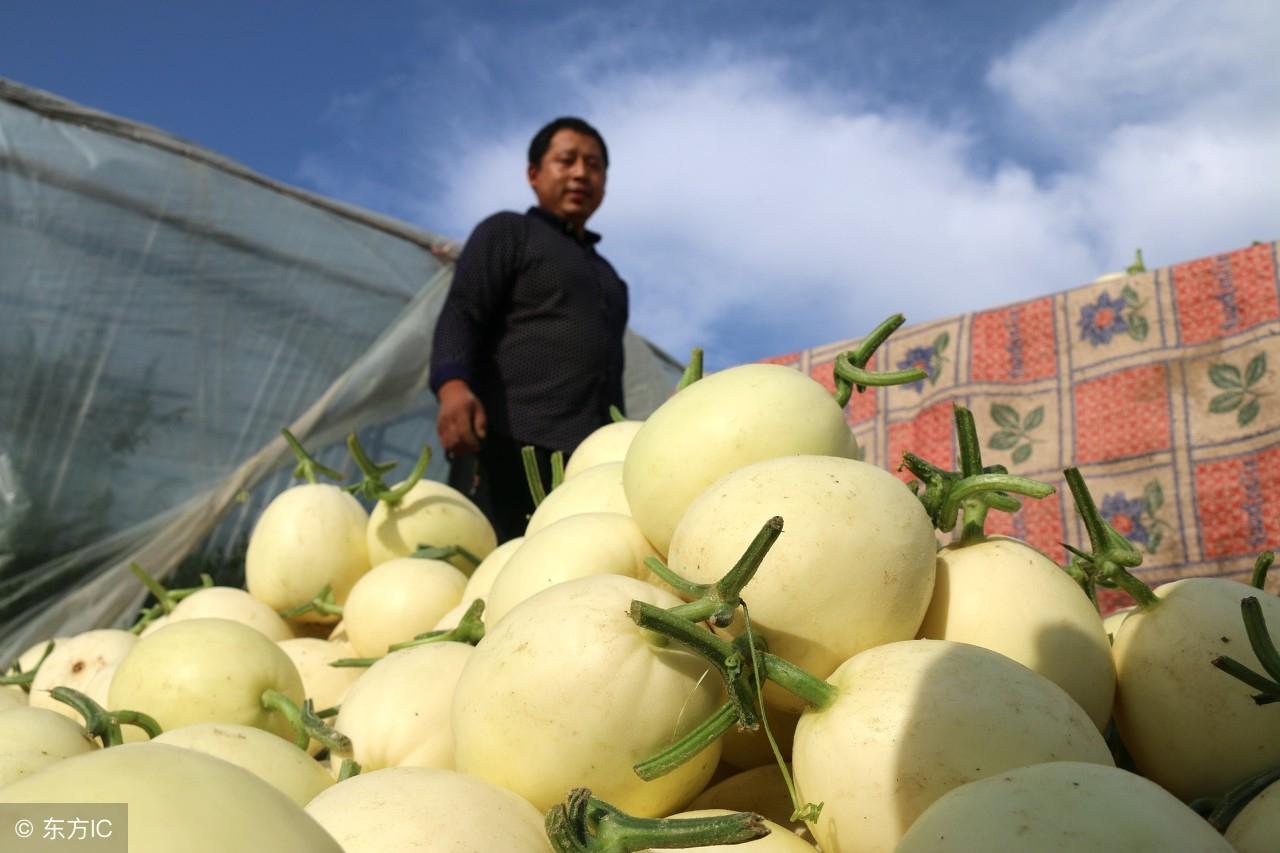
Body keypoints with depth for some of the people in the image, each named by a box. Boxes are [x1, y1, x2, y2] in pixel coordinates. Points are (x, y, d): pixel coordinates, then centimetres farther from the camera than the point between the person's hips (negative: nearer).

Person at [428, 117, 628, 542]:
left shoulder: (608, 276, 33)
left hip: (591, 459, 5)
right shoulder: (508, 232, 15)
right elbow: (461, 313, 0)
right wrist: (453, 384, -21)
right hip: (510, 444, -5)